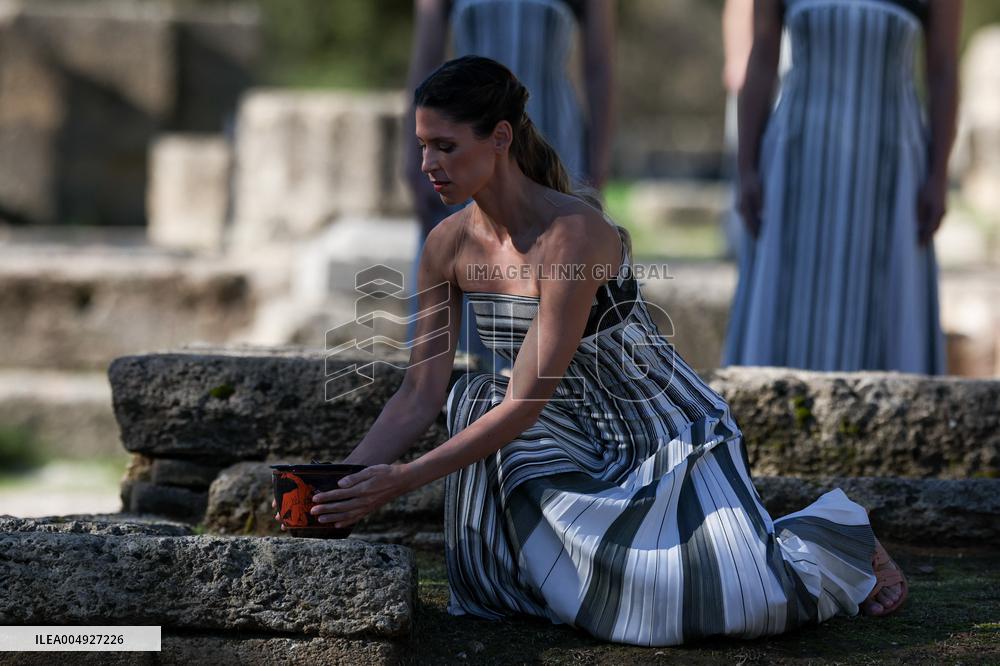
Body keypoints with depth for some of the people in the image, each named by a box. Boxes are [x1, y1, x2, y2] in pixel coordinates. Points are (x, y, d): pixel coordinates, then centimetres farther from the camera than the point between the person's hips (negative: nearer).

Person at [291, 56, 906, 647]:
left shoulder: (575, 233, -28)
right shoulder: (449, 247, -6)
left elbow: (527, 403, -29)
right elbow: (422, 394, -3)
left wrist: (403, 480, -31)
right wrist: (344, 479, -16)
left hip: (666, 430, -6)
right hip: (580, 442, 6)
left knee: (740, 601, -22)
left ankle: (840, 534, 14)